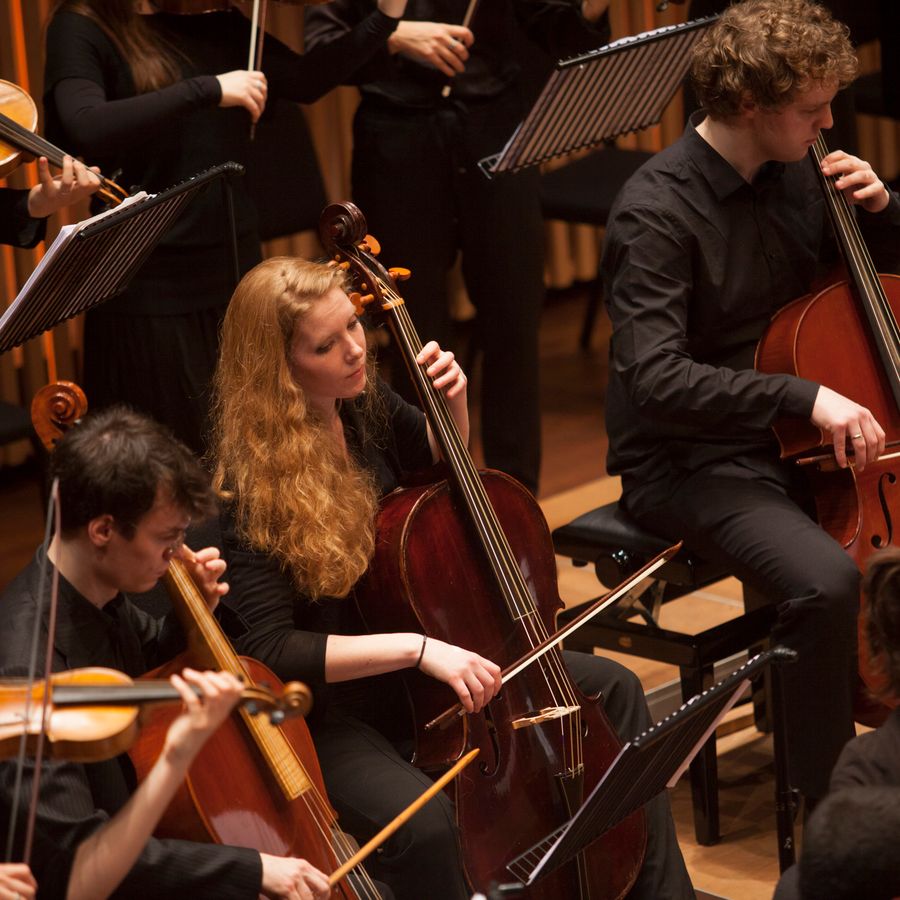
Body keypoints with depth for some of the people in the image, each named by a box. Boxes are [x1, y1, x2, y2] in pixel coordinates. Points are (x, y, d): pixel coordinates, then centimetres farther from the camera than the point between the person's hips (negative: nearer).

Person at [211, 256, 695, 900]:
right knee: (425, 821, -36)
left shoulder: (364, 403, -3)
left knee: (613, 688, 9)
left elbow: (438, 459, 19)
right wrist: (417, 647, -32)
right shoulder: (254, 486, -25)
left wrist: (453, 401, -4)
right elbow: (266, 648, -27)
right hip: (327, 712, -8)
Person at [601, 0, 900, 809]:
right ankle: (828, 803, -15)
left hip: (791, 441, 8)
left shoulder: (793, 174, 4)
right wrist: (805, 395, -35)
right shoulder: (657, 211, -19)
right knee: (825, 581, -32)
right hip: (691, 464, -8)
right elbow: (656, 378, -30)